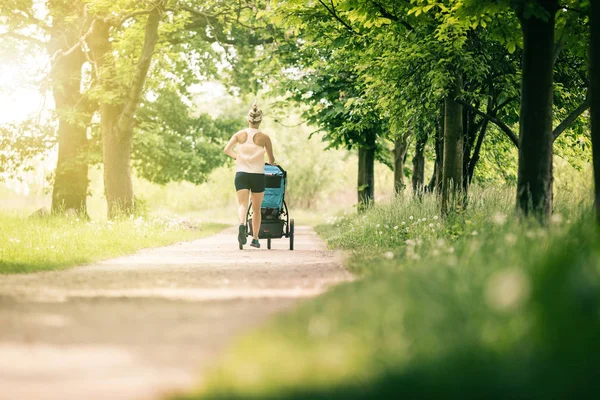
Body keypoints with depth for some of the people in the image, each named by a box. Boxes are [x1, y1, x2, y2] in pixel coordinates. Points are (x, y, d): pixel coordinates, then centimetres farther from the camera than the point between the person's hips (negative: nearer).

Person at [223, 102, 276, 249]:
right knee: (256, 208, 13)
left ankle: (242, 224, -38)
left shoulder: (240, 134, 2)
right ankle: (255, 239, 19)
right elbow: (271, 160, 0)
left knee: (242, 204, -6)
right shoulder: (264, 137, -2)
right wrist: (271, 163, 25)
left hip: (241, 174, 1)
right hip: (258, 175, -1)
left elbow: (227, 150, -5)